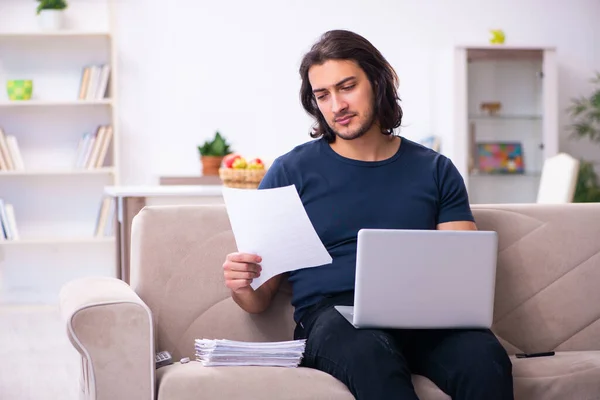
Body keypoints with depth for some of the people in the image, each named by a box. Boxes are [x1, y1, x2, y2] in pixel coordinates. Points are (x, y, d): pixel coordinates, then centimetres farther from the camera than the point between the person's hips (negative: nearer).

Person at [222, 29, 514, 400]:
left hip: (422, 315, 2)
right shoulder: (290, 172, 11)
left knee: (485, 356, -33)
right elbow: (261, 298, 10)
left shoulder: (435, 170, 16)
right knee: (371, 353, -40)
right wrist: (242, 286, -15)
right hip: (332, 314, -2)